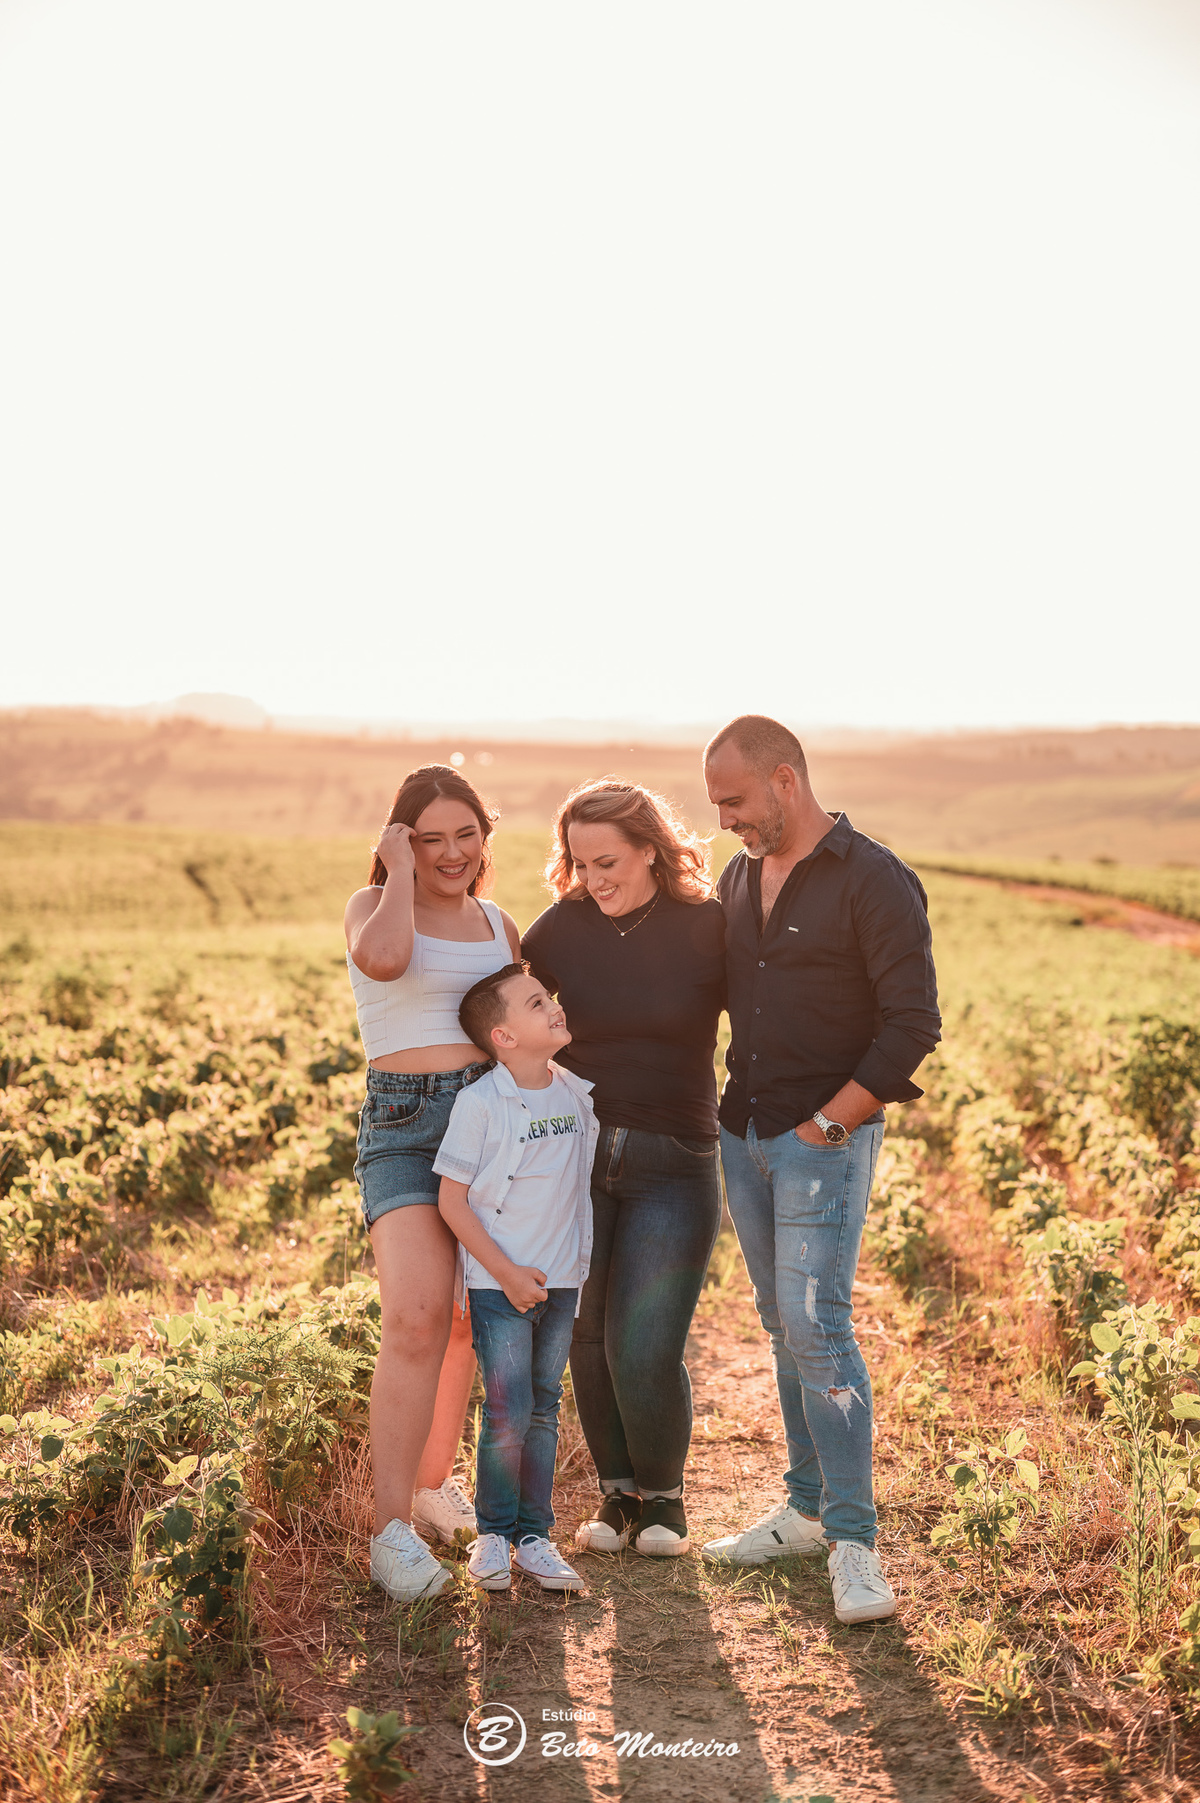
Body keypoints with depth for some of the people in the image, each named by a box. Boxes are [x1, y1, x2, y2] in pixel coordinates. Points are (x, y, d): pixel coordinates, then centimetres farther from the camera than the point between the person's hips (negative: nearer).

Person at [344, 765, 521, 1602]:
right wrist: (401, 872, -12)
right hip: (405, 1130, -5)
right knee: (416, 1319, -20)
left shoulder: (501, 925, 15)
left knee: (472, 1323, 11)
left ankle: (432, 1482, 31)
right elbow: (383, 959, -25)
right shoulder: (374, 905, 0)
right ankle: (394, 1531, -16)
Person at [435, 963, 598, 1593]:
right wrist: (507, 1273, -13)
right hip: (498, 1283, -5)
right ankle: (492, 1534, 13)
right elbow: (451, 1199, -10)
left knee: (544, 1410, 10)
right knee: (508, 1414, -5)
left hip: (561, 1281, 5)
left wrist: (578, 1267, 12)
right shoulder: (479, 1102, -13)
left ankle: (534, 1535, 20)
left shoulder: (579, 1093, 3)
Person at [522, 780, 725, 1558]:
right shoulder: (561, 928, 0)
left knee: (643, 1347, -8)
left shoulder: (707, 929, -6)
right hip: (574, 1154, 3)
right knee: (589, 1339, 6)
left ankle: (662, 1494, 20)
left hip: (673, 1164, -2)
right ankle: (616, 1490, 29)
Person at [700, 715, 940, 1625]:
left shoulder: (875, 881, -10)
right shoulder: (738, 879, 11)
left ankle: (855, 1539, -2)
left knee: (817, 1325, -11)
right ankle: (808, 1507, 25)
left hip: (827, 1139, -7)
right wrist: (731, 1111, 11)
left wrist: (828, 1122, -15)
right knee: (784, 1327, 13)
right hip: (744, 1137, 7)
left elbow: (913, 1024, -14)